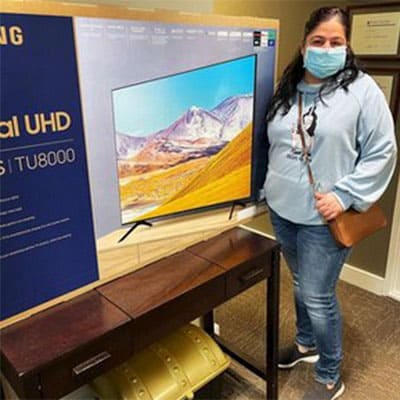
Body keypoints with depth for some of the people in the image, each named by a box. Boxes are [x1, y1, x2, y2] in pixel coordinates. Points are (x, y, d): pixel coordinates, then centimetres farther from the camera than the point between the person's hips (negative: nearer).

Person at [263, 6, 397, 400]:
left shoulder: (362, 89, -9)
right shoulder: (286, 89, 7)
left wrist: (343, 196, -17)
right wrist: (269, 187, 10)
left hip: (323, 217, -5)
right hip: (282, 209, 5)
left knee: (317, 297, 2)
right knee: (301, 284, 21)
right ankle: (306, 343, 46)